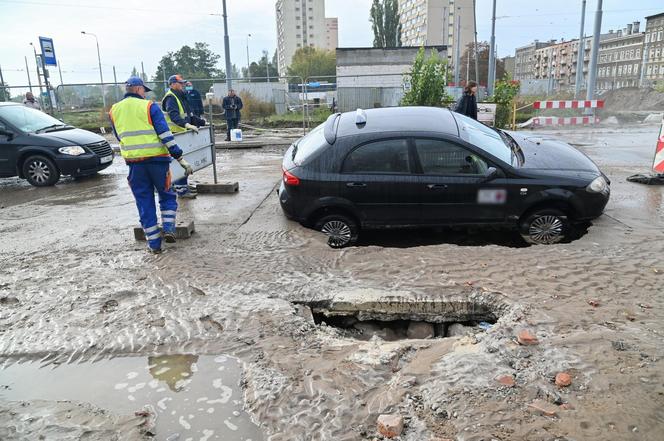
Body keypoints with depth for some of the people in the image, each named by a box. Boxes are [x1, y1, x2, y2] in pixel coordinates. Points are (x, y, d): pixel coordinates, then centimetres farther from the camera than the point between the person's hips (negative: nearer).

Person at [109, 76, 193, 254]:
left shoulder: (114, 110, 10)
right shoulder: (149, 106, -4)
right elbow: (165, 135, -11)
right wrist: (180, 158, -11)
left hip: (133, 163, 3)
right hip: (156, 159, -3)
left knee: (144, 201, 10)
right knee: (167, 196, 16)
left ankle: (154, 243, 11)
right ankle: (168, 229, 1)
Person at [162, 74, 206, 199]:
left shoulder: (181, 97, 22)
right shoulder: (170, 98, -11)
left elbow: (189, 115, 28)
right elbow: (174, 116, -27)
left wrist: (203, 122, 22)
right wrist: (187, 125, -40)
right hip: (175, 134, -10)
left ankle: (180, 185, 23)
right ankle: (181, 190, -9)